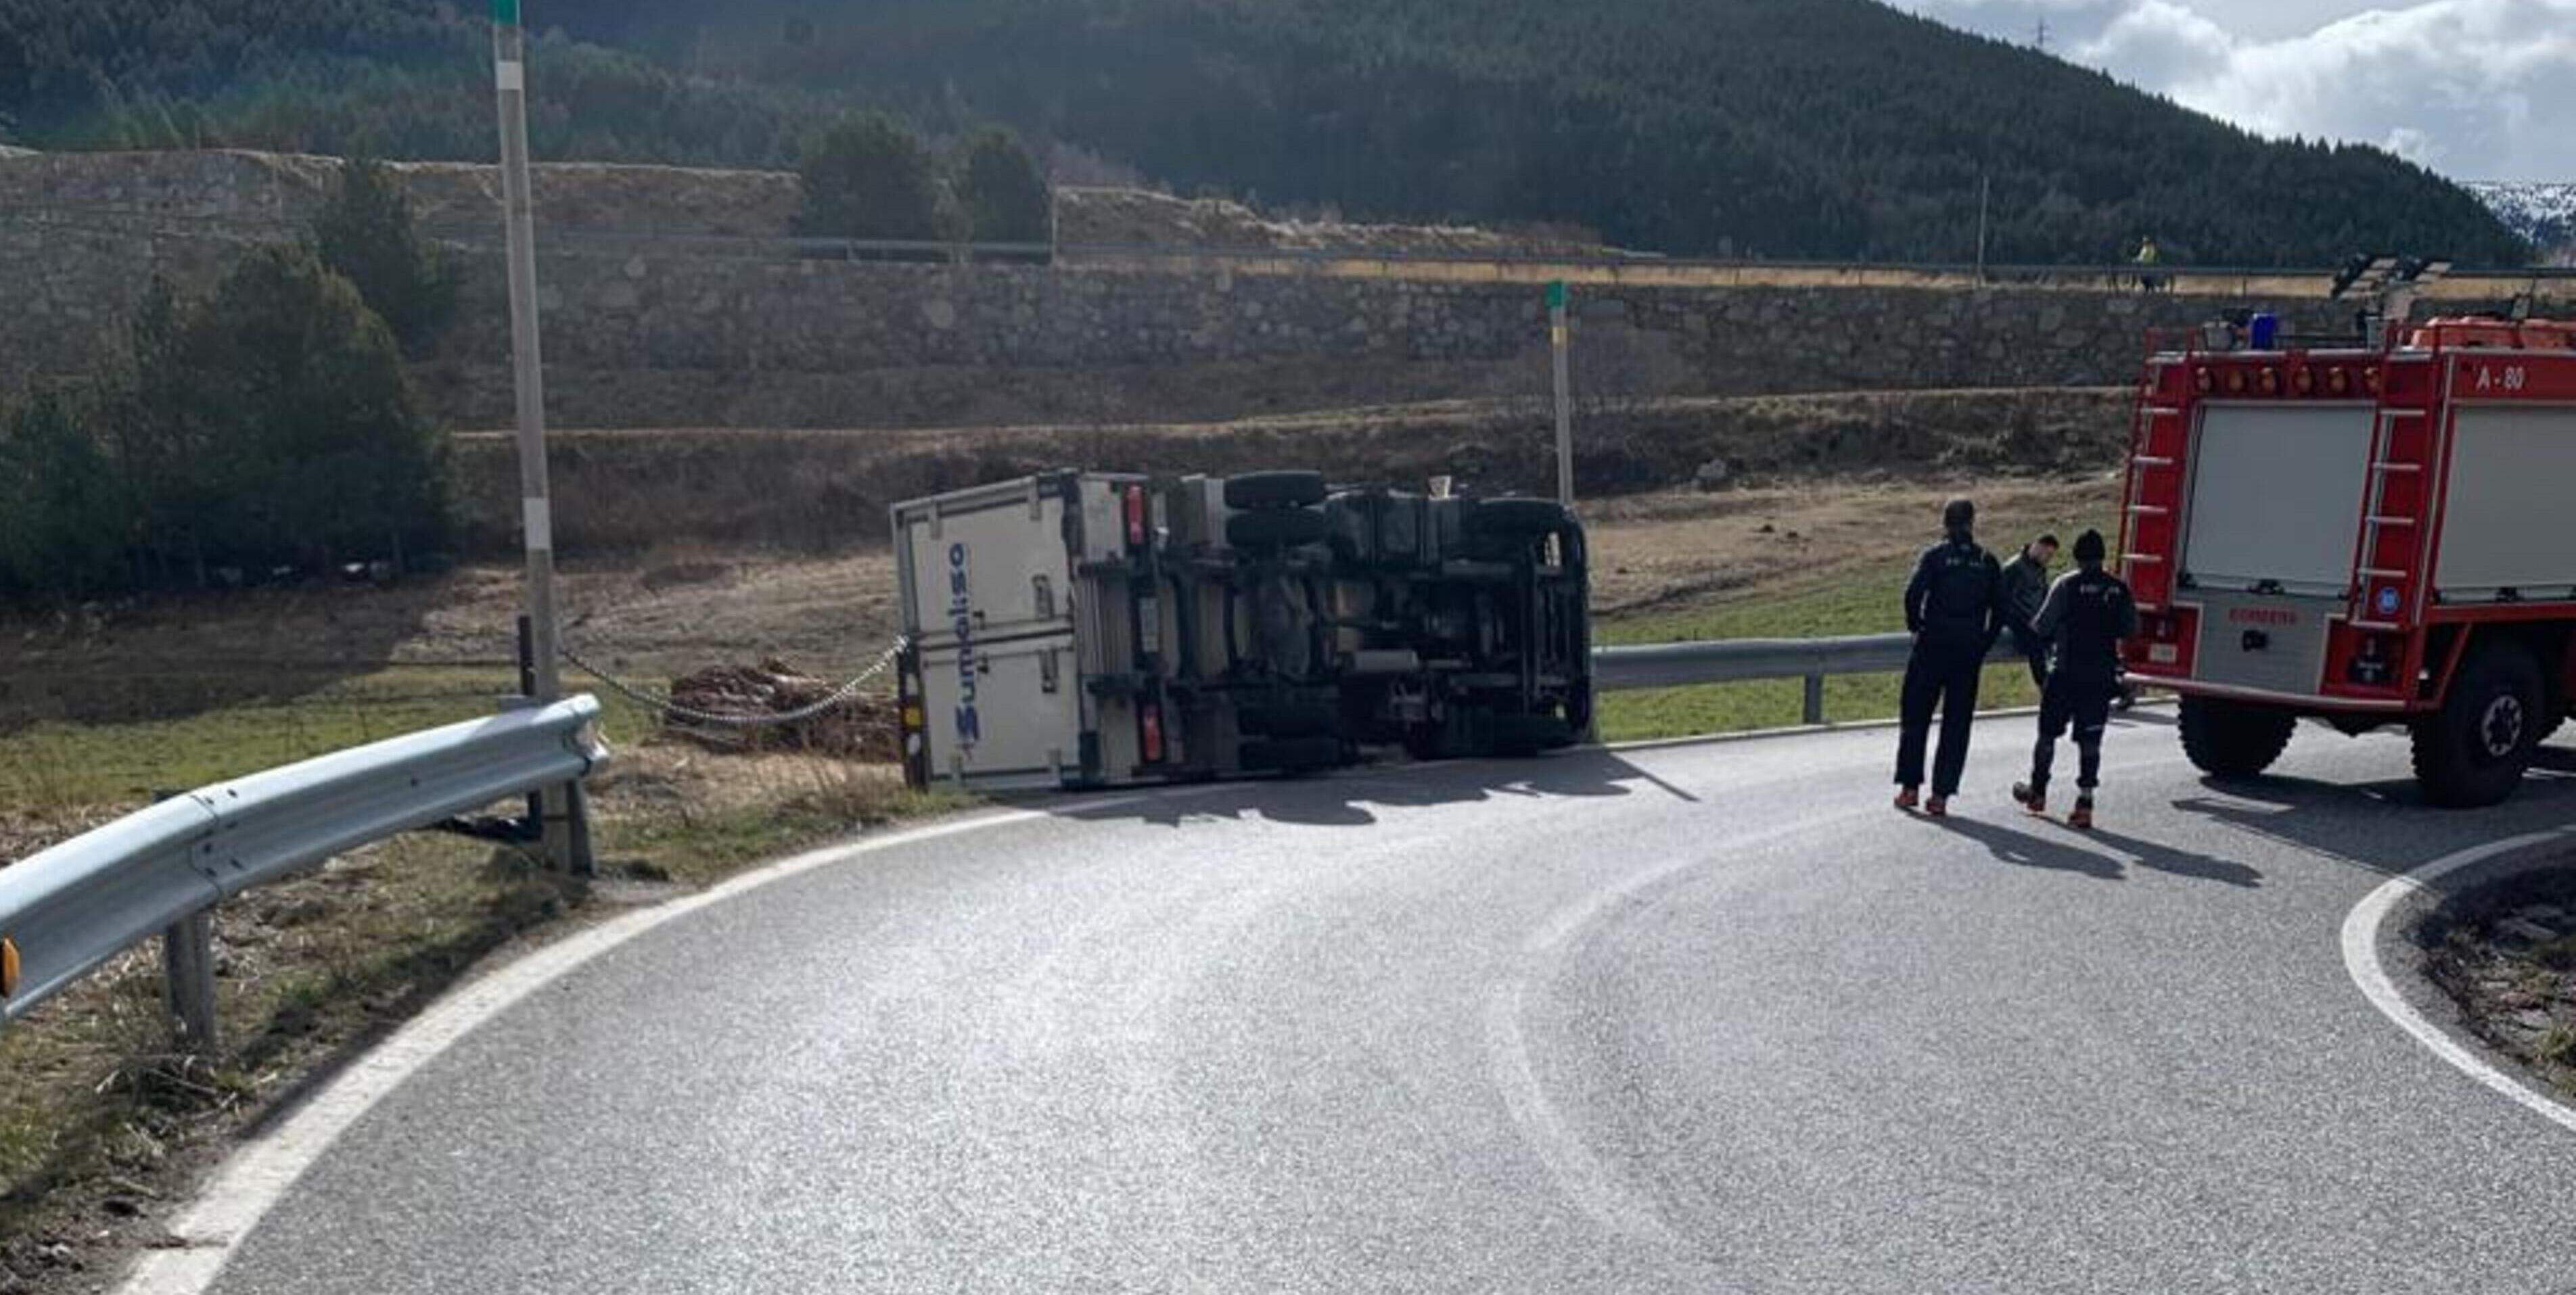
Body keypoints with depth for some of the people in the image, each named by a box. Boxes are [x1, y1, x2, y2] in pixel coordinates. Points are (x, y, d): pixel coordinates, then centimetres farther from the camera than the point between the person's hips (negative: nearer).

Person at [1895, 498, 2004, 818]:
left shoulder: (1935, 555, -4)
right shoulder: (1987, 562, 5)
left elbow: (1913, 593, -16)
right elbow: (2000, 609, 2)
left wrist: (1916, 626, 0)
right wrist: (1983, 646, 10)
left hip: (1932, 647, -2)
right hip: (1969, 651, 2)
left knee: (1916, 718, 10)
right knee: (1957, 723, 7)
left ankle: (1910, 787, 10)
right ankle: (1941, 795, 3)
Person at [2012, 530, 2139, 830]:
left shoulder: (2067, 586, -10)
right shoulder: (2120, 589, 1)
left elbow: (2042, 627, -9)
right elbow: (2131, 629, 6)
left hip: (2066, 673, -3)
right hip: (2102, 676, 3)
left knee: (2048, 732, 12)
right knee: (2090, 739, 4)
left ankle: (2037, 793, 24)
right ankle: (2085, 804, 0)